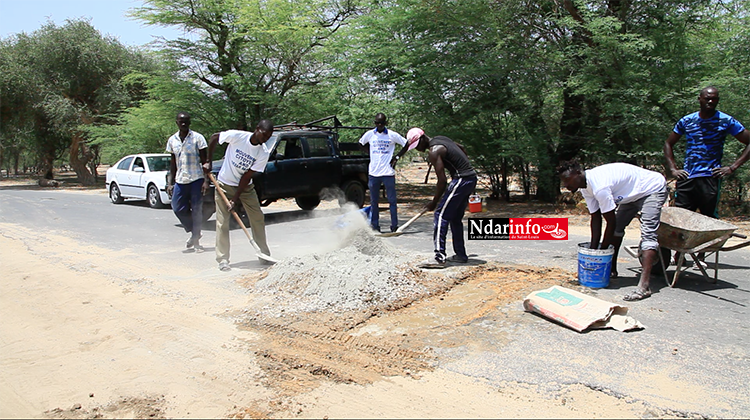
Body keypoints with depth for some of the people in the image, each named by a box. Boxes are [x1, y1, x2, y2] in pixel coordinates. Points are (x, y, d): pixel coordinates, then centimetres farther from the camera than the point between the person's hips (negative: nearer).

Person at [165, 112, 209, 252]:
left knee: (197, 210, -2)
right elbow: (173, 163, 15)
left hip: (196, 179, -4)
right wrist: (170, 183, 9)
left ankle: (196, 240, 8)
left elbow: (205, 161, -4)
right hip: (180, 181, 4)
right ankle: (194, 232, 22)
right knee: (178, 208, 0)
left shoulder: (197, 138, -3)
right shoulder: (172, 140, 10)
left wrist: (206, 181, -12)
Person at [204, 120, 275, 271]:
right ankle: (223, 259, 3)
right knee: (223, 222, -5)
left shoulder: (263, 153, -15)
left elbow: (247, 176, -15)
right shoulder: (236, 136, -21)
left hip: (245, 187, 3)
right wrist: (208, 162, -4)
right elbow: (214, 137, -3)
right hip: (224, 185, -3)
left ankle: (264, 254, 18)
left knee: (258, 218, 3)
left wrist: (235, 199, -18)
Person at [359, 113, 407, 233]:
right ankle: (375, 226, 16)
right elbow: (361, 143, 23)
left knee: (392, 200, 0)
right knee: (373, 201, 7)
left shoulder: (392, 135, -3)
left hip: (388, 172, -2)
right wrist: (373, 151, 12)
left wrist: (397, 157, -3)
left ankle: (394, 226, 8)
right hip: (373, 173, 3)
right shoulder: (369, 134, 4)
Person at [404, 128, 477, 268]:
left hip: (461, 180, -10)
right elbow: (462, 148, 30)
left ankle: (439, 258, -18)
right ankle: (461, 255, 24)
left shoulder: (433, 151, -15)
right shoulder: (440, 139, 14)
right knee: (455, 218, 17)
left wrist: (434, 202, -9)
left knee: (441, 214, -12)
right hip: (471, 177, 10)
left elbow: (442, 180, -17)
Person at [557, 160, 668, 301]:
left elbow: (611, 222, -28)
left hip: (653, 188, -10)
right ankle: (612, 269, 24)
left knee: (648, 233, -21)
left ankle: (644, 286, -31)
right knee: (617, 226, 13)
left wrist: (602, 249, -18)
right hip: (632, 194, 10)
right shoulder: (586, 187, -7)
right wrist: (593, 248, -5)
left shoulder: (599, 186, -35)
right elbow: (596, 219, -3)